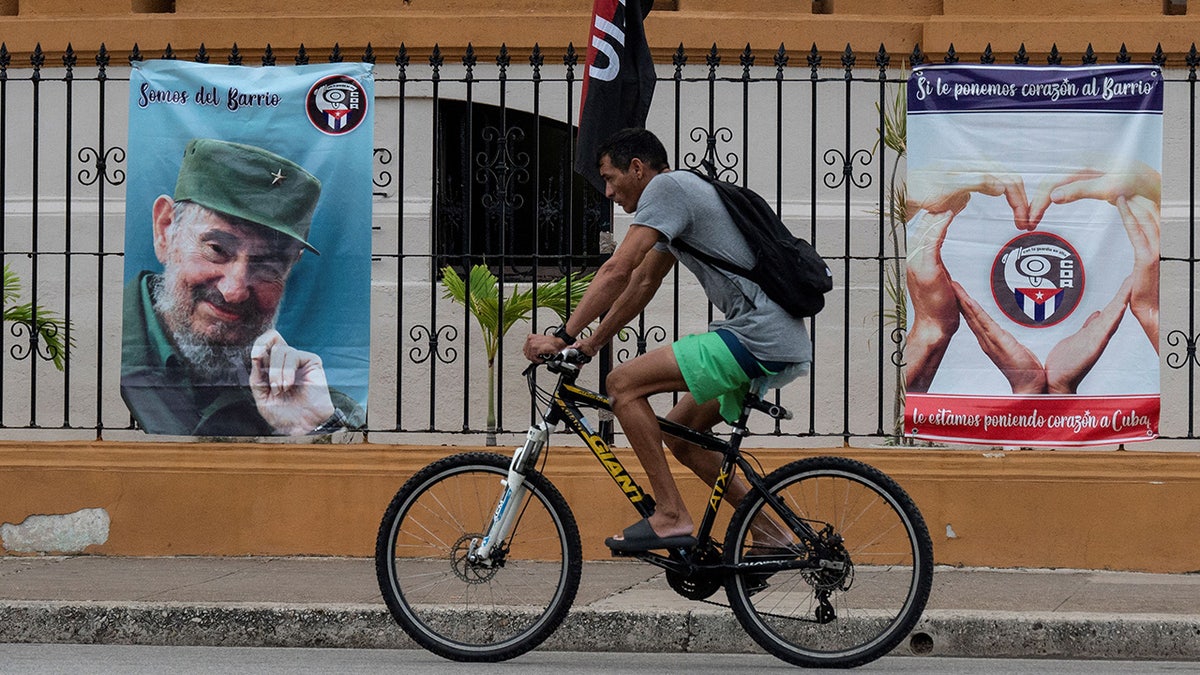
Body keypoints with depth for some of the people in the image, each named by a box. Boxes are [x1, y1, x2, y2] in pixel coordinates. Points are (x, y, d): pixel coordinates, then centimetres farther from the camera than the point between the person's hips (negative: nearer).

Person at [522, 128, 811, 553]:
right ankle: (769, 535, 18)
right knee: (679, 432, 18)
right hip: (784, 344, 10)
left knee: (624, 384, -9)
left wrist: (563, 337, -11)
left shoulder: (666, 187, -6)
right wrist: (589, 344, 29)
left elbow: (617, 270, -13)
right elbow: (642, 283, 30)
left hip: (757, 338, -10)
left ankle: (671, 516, -10)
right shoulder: (680, 197, 25)